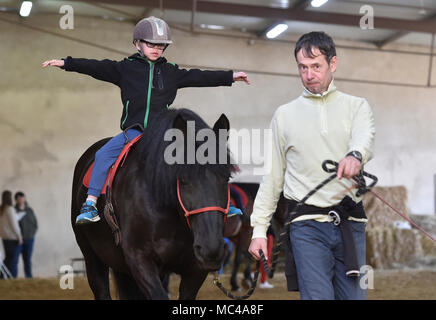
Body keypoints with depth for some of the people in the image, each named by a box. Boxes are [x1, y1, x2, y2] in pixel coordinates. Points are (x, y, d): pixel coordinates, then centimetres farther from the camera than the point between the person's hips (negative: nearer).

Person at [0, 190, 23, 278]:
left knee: (8, 258, 15)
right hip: (13, 237, -8)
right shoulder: (10, 209, -16)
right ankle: (13, 278, -2)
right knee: (13, 259, -2)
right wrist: (19, 236, -10)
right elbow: (13, 224, -17)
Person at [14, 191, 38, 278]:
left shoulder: (30, 210, 10)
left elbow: (35, 224, 13)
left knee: (27, 260, 7)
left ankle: (29, 277, 11)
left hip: (29, 239, 3)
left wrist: (32, 233, 1)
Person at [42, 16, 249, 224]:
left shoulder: (172, 72, 12)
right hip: (133, 130, -1)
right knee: (103, 155, -20)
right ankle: (90, 204, -14)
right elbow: (97, 68, 2)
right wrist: (66, 63, -6)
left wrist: (230, 77, 12)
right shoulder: (125, 68, 7)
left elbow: (198, 77, 13)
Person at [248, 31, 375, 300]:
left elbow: (365, 137, -15)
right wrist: (259, 229, 7)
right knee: (317, 296, -12)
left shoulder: (357, 106, 9)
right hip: (307, 226, -1)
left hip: (350, 224, 1)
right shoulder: (285, 115, 12)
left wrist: (355, 155, -39)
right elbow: (272, 176, 13)